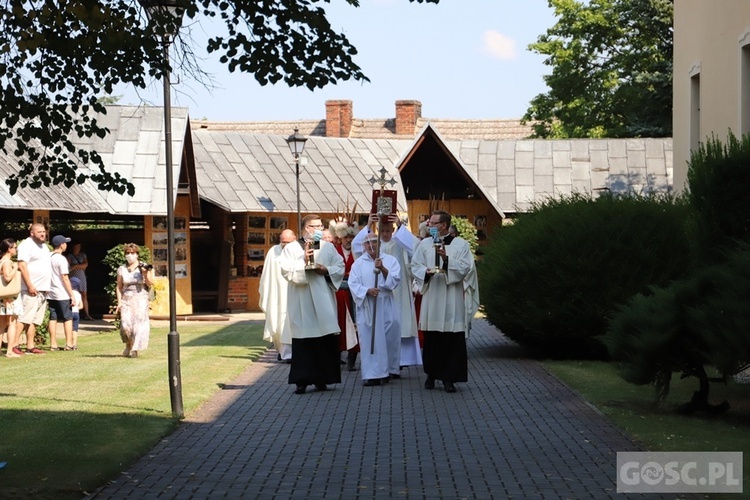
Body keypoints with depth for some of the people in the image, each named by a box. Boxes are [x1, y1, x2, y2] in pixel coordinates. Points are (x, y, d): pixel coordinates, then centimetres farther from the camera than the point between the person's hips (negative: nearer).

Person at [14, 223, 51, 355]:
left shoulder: (44, 246, 20)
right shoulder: (26, 245, -8)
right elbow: (22, 266, -17)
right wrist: (30, 286, -21)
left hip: (43, 289, 9)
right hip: (32, 289, -9)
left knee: (35, 320, 8)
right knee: (24, 318, -13)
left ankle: (30, 346, 9)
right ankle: (13, 345, -15)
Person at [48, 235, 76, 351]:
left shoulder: (47, 258, 7)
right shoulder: (61, 259, -13)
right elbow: (65, 278, -16)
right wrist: (72, 295, -12)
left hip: (51, 294, 6)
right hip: (62, 294, -6)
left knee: (53, 318, 8)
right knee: (68, 318, 2)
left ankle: (53, 344, 8)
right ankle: (69, 344, -1)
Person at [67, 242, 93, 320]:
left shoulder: (83, 255, 14)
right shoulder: (70, 256, 4)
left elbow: (86, 264, 1)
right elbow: (69, 267, -7)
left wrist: (76, 266, -8)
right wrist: (81, 266, -9)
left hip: (82, 276, 3)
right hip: (73, 277, -3)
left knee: (84, 295, -2)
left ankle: (86, 314, -6)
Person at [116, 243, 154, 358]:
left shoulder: (144, 268, 4)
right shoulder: (122, 269, 8)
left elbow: (150, 284, 3)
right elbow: (119, 287, 10)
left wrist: (146, 274, -13)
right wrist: (119, 302, 3)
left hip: (141, 298, -1)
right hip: (126, 299, 1)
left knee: (139, 324, -10)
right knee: (126, 324, -12)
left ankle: (135, 349, -4)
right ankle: (128, 345, 14)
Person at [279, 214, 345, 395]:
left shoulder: (328, 248, 15)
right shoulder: (291, 248, 6)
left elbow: (340, 267, 9)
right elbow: (286, 269, -5)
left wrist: (327, 270, -8)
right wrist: (303, 262, -14)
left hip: (323, 300, 3)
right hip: (301, 302, -3)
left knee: (325, 339, 1)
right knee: (302, 341, -5)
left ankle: (321, 379, 9)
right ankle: (302, 380, -4)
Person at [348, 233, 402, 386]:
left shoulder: (390, 260, 6)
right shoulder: (358, 263, 7)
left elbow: (396, 280, -5)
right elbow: (353, 283, -1)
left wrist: (383, 269, -19)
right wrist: (367, 290, -17)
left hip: (386, 306, 0)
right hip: (366, 306, 0)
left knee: (388, 338, 1)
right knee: (369, 340, -3)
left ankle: (387, 370, 15)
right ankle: (372, 375, -2)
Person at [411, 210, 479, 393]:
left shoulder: (461, 244, 2)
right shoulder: (425, 244, 10)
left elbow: (466, 268, -6)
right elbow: (415, 266, 9)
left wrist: (447, 259, -19)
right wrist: (426, 271, -12)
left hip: (452, 299, -2)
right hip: (431, 297, 3)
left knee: (452, 338, -4)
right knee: (431, 338, 4)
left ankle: (448, 377, 0)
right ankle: (431, 374, 16)